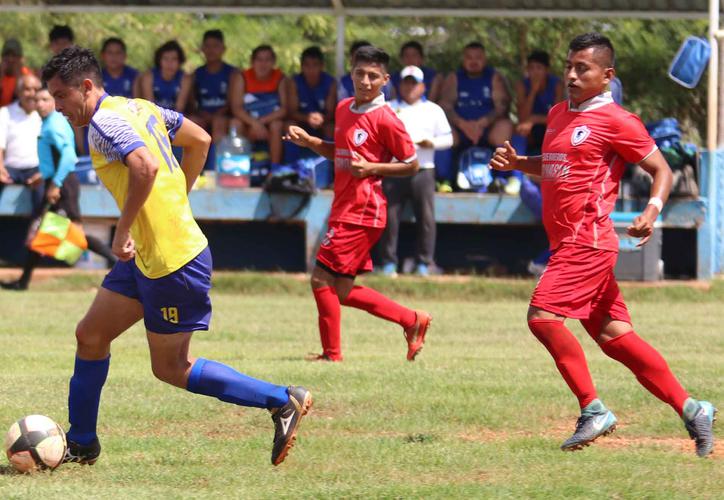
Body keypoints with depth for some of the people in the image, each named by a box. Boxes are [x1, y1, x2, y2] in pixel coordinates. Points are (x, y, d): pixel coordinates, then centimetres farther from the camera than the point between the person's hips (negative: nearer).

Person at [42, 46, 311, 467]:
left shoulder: (105, 123, -18)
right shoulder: (139, 107, 10)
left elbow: (145, 167, -35)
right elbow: (200, 140, 19)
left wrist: (123, 230, -26)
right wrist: (176, 201, 23)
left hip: (172, 261, -10)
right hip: (145, 256, 10)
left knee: (171, 368, 1)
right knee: (91, 336, 13)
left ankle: (283, 402, 6)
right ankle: (81, 443, 23)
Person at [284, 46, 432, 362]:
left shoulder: (384, 119, -12)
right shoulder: (343, 109, 12)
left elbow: (411, 165, -7)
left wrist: (371, 168, -19)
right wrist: (309, 142, 9)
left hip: (362, 213, -9)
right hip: (344, 209, 9)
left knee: (322, 278, -10)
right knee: (343, 291, 11)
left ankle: (332, 355, -1)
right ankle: (413, 321, 23)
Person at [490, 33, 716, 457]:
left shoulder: (614, 120, -8)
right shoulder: (558, 115, 16)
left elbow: (662, 170, -5)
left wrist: (652, 211, -22)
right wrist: (516, 162, 14)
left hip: (588, 240, -9)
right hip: (566, 242, 9)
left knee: (543, 315, -19)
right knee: (613, 335, 6)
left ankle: (593, 410, -12)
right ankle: (690, 409, 9)